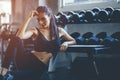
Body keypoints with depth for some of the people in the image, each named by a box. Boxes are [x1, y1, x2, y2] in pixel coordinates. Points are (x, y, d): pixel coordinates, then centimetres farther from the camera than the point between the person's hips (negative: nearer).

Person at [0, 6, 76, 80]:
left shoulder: (59, 31, 13)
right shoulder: (35, 30, 5)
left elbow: (73, 41, 21)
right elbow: (19, 36, -15)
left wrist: (66, 43, -3)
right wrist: (29, 18, -11)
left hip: (42, 67, -1)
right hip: (28, 61, 1)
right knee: (16, 39, -28)